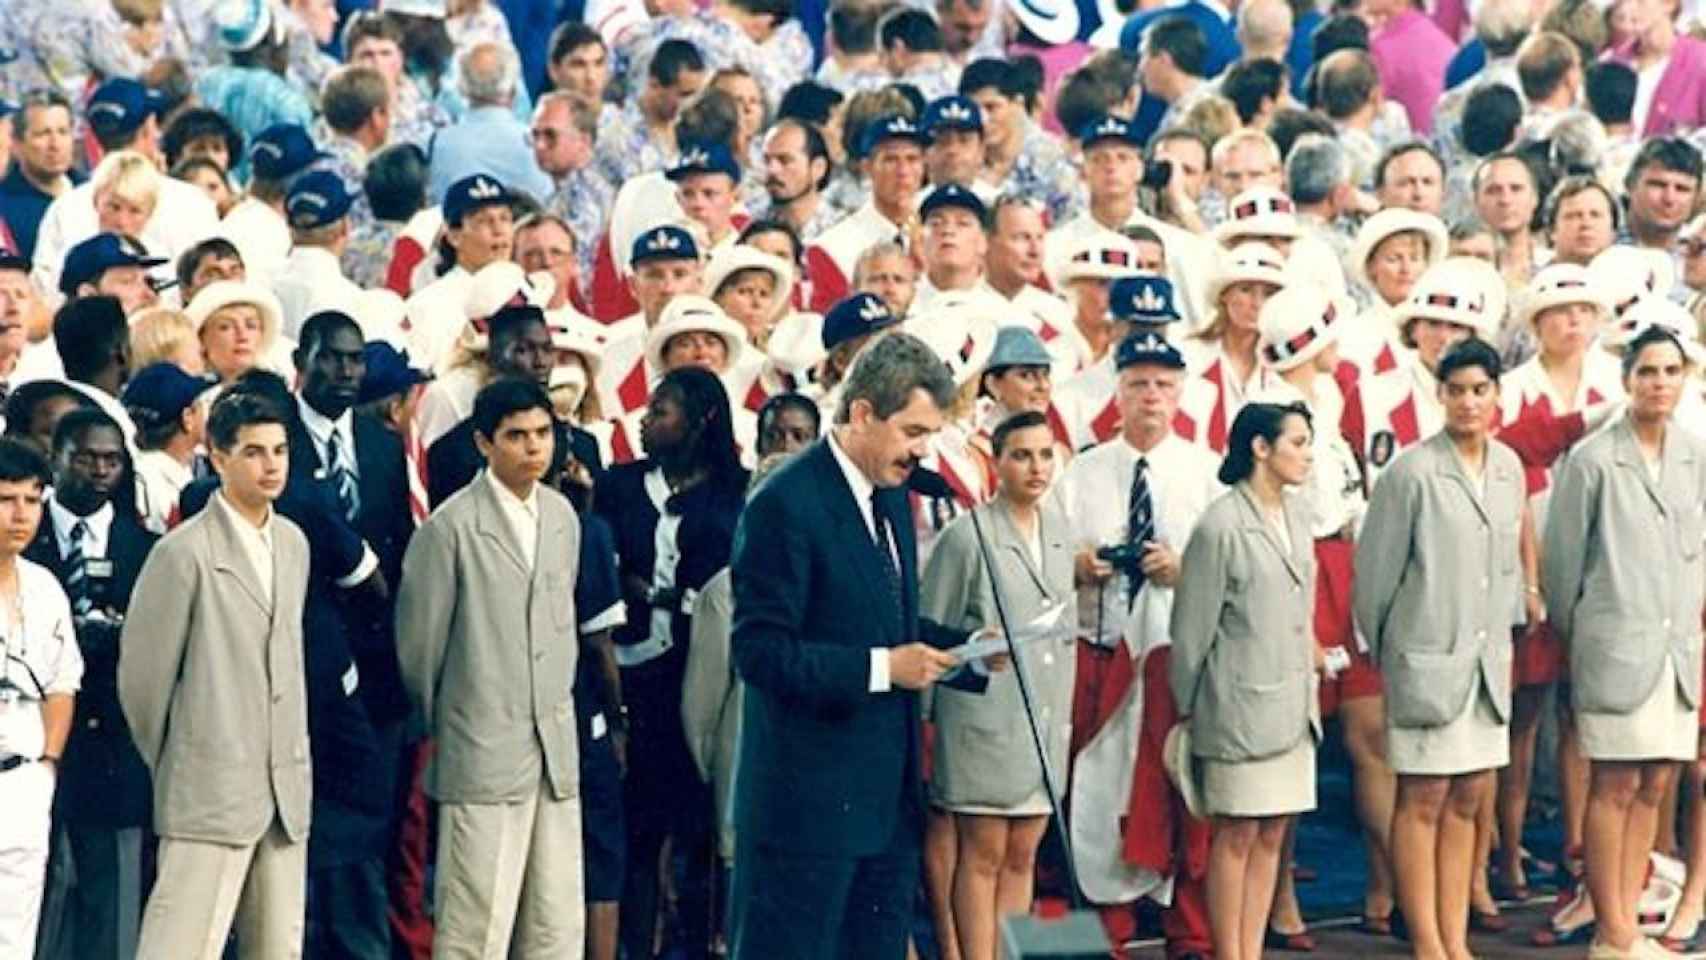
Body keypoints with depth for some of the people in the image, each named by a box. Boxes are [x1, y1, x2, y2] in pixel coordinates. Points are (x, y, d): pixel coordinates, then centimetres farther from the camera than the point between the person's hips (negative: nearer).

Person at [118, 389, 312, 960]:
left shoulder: (293, 543, 11)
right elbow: (143, 671, -5)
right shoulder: (184, 553, -10)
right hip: (211, 787, -7)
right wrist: (164, 761, 6)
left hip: (286, 786, 7)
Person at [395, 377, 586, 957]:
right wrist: (435, 725, 9)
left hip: (555, 751, 6)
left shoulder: (562, 516, 10)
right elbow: (419, 643, -1)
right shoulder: (451, 527, -9)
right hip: (483, 754, -6)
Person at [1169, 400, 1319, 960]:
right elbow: (1191, 628, -8)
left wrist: (1311, 676, 16)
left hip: (1291, 704, 7)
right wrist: (1187, 705, -2)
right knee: (1237, 835, -1)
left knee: (1272, 834, 8)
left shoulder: (1295, 520, 11)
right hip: (1240, 704, -7)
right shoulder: (1221, 526, -13)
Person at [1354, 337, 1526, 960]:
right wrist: (1381, 647, 3)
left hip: (1488, 662, 6)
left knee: (1469, 800, 9)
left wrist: (1503, 629, 15)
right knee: (1424, 800, 0)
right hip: (1427, 660, -6)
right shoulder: (1413, 472, -12)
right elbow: (1375, 567, -5)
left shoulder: (1509, 468, 7)